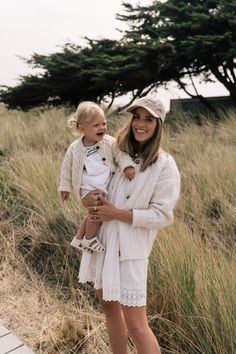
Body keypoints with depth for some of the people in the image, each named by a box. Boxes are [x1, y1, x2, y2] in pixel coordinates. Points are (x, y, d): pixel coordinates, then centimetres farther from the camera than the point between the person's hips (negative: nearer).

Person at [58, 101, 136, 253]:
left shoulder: (109, 142, -6)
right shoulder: (75, 148, -8)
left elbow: (121, 154, -10)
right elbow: (67, 168, 3)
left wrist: (127, 166, -31)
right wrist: (65, 188, 5)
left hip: (106, 187, 4)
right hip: (88, 187, -4)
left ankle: (78, 239, 39)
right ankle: (89, 239, 1)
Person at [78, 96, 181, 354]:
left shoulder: (164, 165, -10)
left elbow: (162, 216, -13)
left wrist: (116, 213, -16)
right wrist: (88, 200, -7)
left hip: (130, 246, -6)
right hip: (100, 239, 6)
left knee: (135, 325, -3)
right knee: (108, 305, 21)